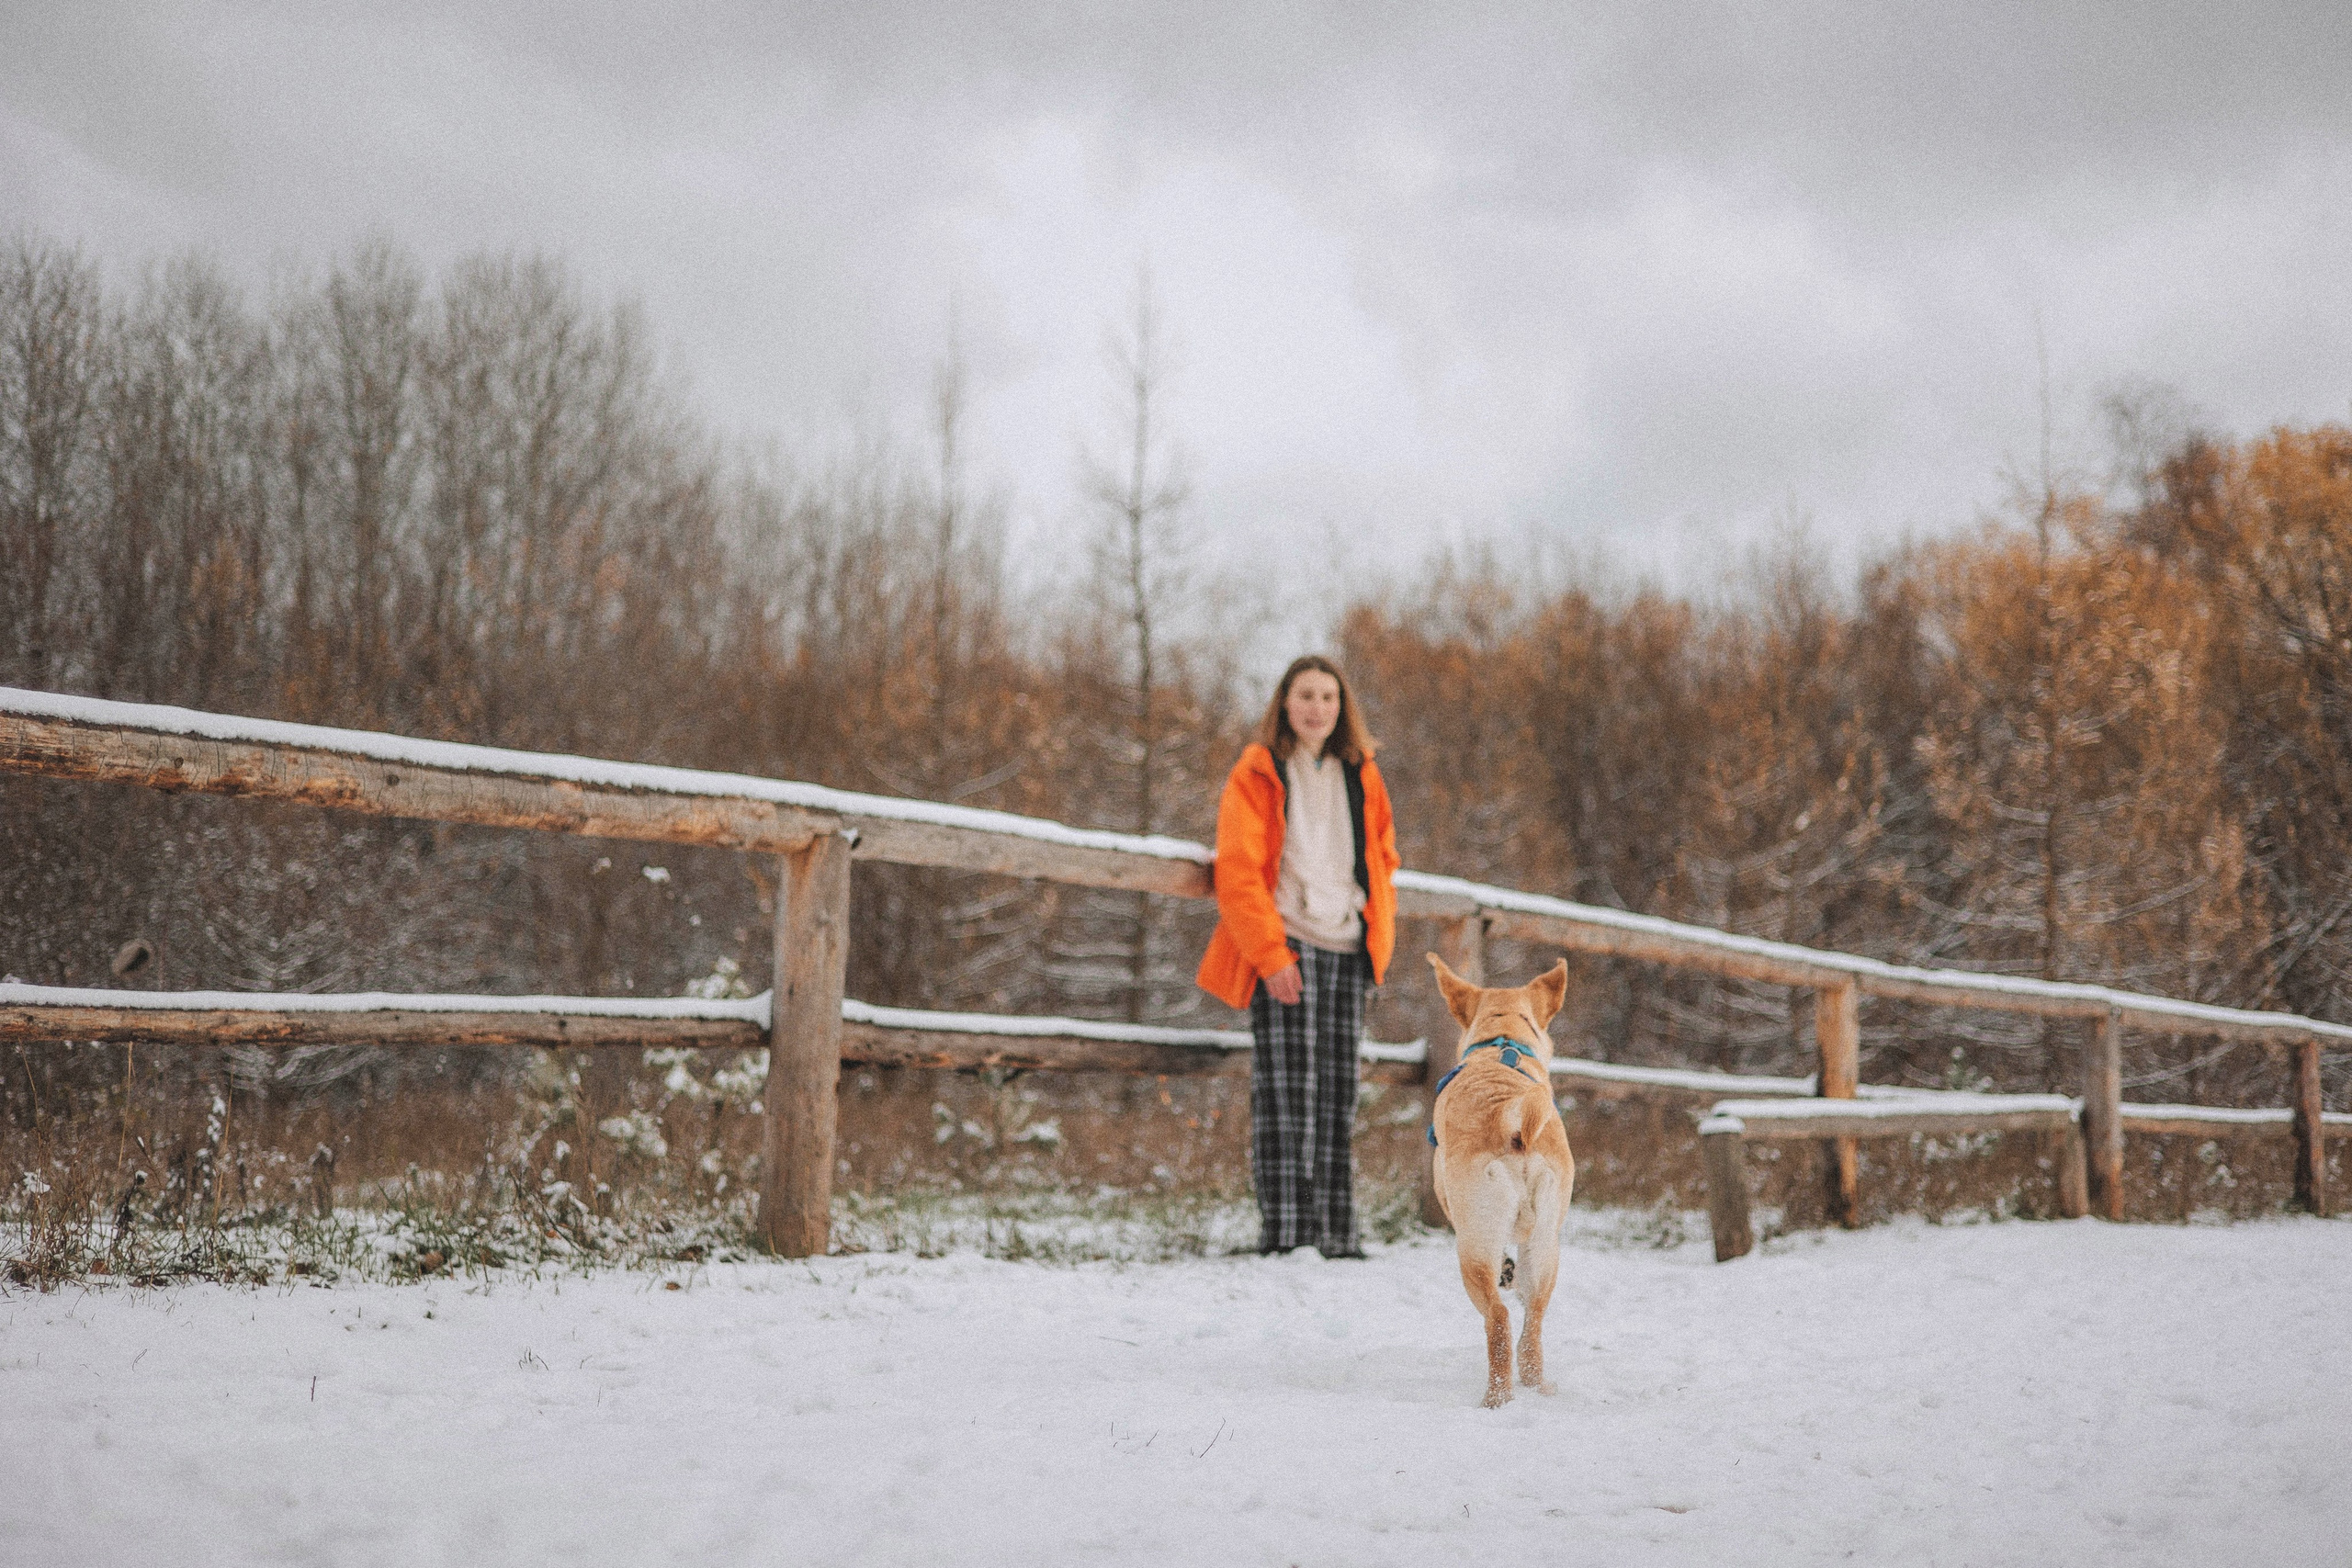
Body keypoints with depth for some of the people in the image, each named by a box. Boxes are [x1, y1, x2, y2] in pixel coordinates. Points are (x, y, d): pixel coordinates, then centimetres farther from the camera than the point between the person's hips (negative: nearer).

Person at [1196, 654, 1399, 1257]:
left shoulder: (1361, 776, 16)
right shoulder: (1256, 773, 0)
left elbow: (1383, 861, 21)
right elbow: (1237, 871, -6)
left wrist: (1379, 939, 7)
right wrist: (1271, 954, -14)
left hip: (1347, 951, 5)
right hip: (1282, 948, -5)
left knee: (1337, 1092, 5)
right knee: (1286, 1088, -9)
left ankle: (1337, 1231, 9)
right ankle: (1283, 1228, -8)